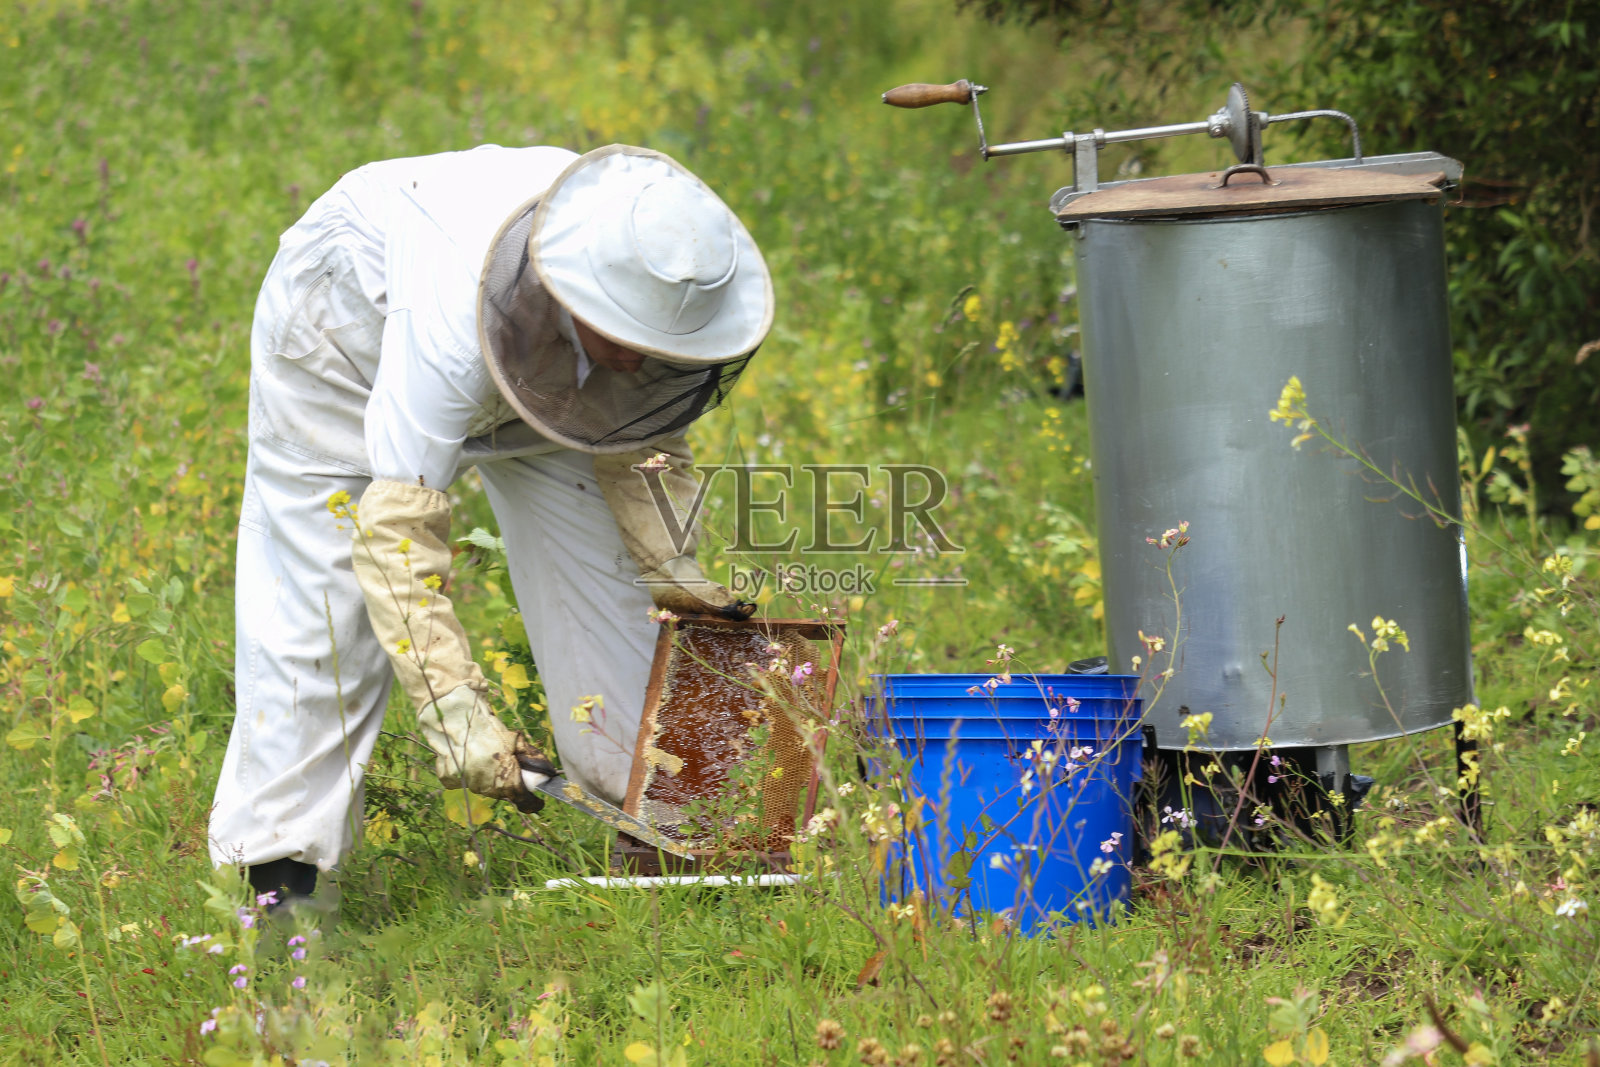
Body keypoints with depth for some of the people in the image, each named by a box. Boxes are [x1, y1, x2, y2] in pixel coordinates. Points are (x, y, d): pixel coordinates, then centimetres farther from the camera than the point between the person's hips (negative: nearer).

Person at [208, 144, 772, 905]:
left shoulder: (661, 291, -30)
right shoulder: (457, 314, -48)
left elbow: (639, 428, -7)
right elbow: (399, 526, -47)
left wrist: (672, 570, -18)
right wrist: (456, 712, -51)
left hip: (533, 361, 5)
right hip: (354, 317, -5)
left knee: (590, 571, -1)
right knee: (318, 596, -12)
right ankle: (282, 870, -7)